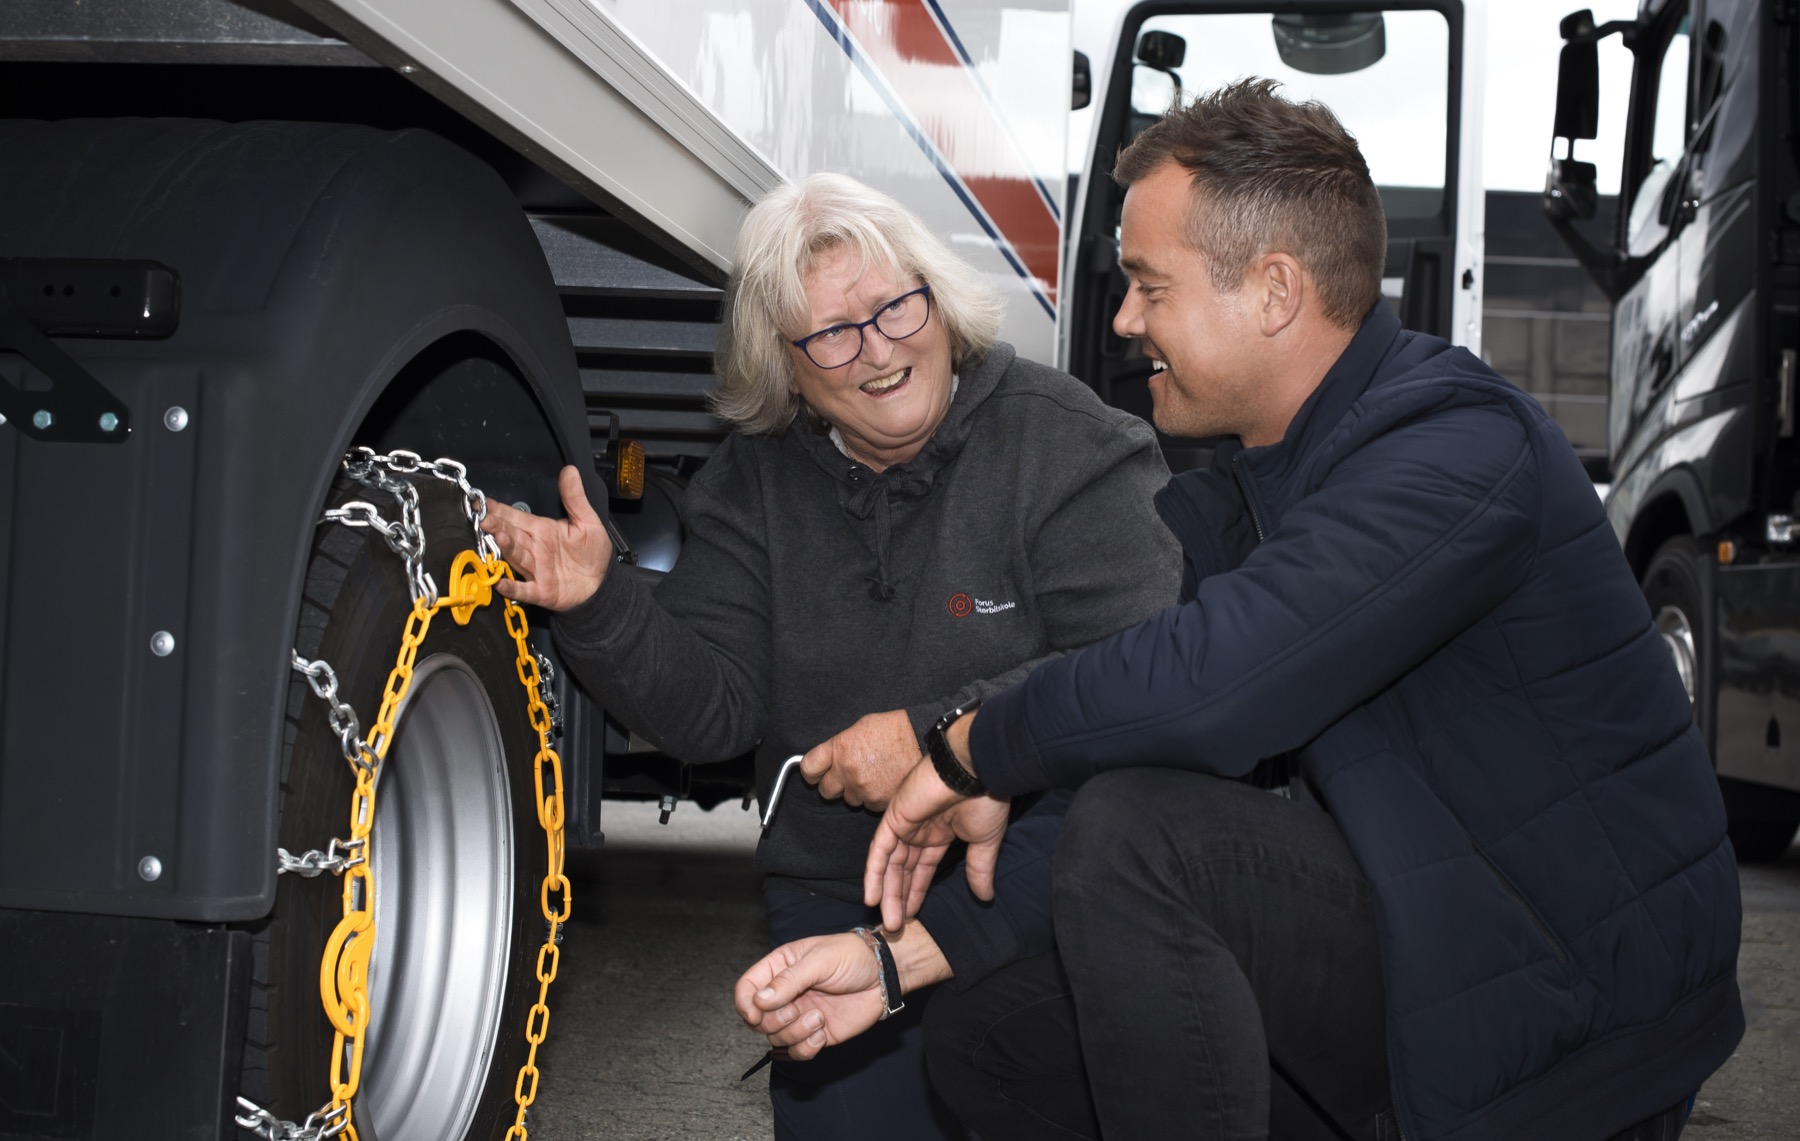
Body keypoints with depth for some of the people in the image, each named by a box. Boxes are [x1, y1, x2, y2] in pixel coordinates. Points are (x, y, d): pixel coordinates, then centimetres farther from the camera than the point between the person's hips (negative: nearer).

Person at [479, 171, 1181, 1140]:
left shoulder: (1064, 441, -7)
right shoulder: (753, 482, 6)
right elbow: (713, 712, 0)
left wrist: (936, 737, -22)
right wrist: (598, 607, -17)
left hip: (1028, 882, -2)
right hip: (835, 897, 2)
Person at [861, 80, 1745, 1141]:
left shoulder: (1465, 450, -21)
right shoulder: (1224, 500, 9)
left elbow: (1201, 687, -35)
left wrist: (967, 745, -17)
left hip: (1573, 1029, -9)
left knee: (1138, 831, -27)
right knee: (987, 1030, 6)